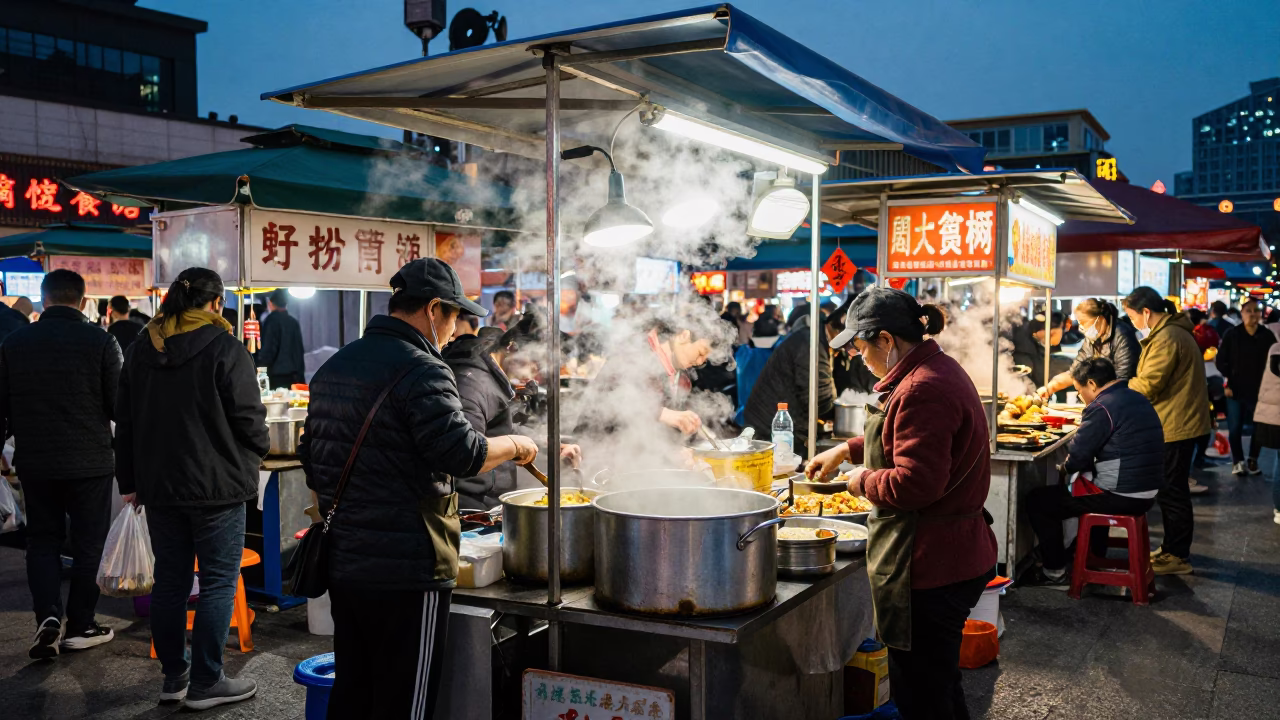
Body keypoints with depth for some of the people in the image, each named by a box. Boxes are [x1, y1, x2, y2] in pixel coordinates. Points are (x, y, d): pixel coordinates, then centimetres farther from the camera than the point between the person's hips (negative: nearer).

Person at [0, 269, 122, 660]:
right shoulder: (100, 341, -10)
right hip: (89, 460, -3)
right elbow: (119, 405, -9)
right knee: (88, 543, 9)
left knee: (42, 540, 16)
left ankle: (47, 616, 0)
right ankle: (80, 626, 16)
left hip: (34, 461, 3)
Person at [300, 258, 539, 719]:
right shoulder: (421, 369, -16)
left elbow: (312, 459, 20)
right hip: (405, 571, -9)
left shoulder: (332, 368, 13)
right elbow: (461, 453, -25)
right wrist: (514, 445, -8)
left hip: (342, 564, 9)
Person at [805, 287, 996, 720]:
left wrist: (864, 482, -10)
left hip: (930, 567, -11)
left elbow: (915, 482, -28)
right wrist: (848, 450, 26)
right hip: (953, 557, 11)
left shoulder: (923, 390, -24)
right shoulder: (940, 370, 11)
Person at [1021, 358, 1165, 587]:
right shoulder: (1138, 399, 12)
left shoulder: (1103, 407, -18)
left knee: (1037, 500, 1)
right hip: (1146, 493, 10)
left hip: (1120, 497, -10)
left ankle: (1055, 572, 8)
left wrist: (1066, 468, 3)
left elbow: (1078, 454, -18)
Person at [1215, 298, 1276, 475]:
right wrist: (1227, 383, -6)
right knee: (1235, 428, 1)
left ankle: (1253, 460, 25)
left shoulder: (1268, 336, 0)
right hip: (1235, 390, -1)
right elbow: (1221, 361, 0)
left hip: (1259, 391, 1)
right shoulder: (1232, 334, -3)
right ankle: (1238, 460, 16)